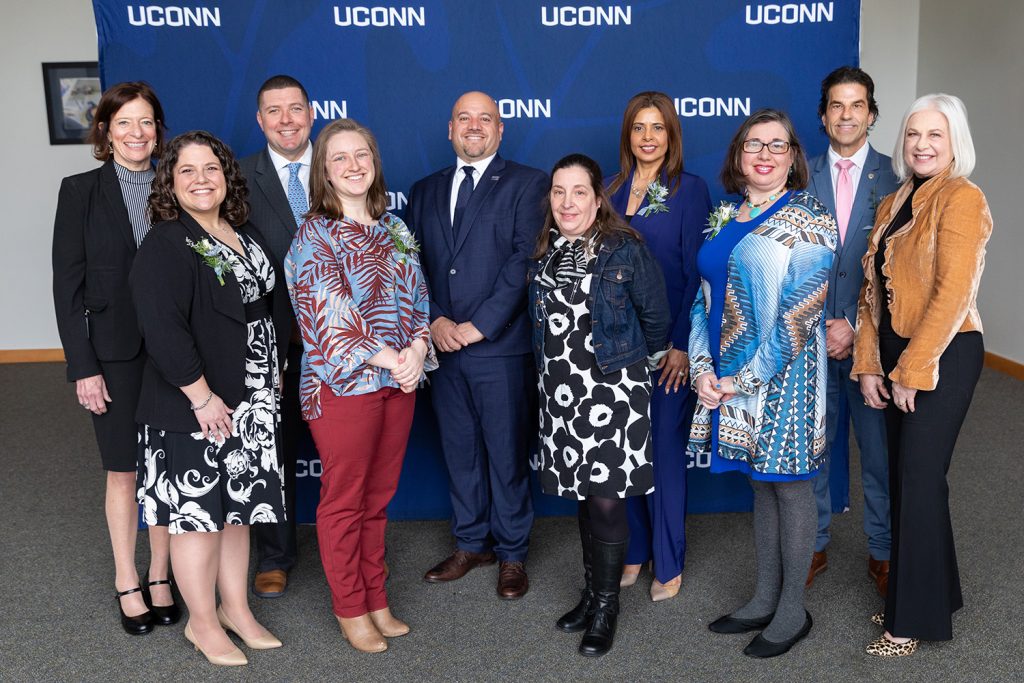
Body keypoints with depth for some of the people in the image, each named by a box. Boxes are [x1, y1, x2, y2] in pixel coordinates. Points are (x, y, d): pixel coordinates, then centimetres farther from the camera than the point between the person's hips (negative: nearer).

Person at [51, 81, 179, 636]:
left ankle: (159, 576, 23)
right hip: (115, 352, -1)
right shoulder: (81, 191, -1)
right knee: (123, 472, 8)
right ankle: (127, 584, 23)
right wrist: (83, 366, -8)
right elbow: (67, 285, -3)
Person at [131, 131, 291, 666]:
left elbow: (274, 304, 17)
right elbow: (162, 329, -22)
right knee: (197, 513, 4)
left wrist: (275, 373, 12)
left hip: (252, 402, 7)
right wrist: (201, 396, -21)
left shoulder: (246, 235, 10)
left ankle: (235, 609, 31)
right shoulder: (164, 246, -13)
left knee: (238, 507, 16)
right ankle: (202, 623, 21)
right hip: (194, 407, -7)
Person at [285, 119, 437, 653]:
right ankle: (350, 608, 23)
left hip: (399, 383, 5)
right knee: (344, 500, 7)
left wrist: (417, 350, -11)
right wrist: (392, 360, -19)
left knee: (378, 496, 15)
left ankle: (375, 598, 30)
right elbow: (332, 316, -16)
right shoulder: (315, 236, -8)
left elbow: (417, 297, 8)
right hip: (343, 385, -5)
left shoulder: (394, 228, 10)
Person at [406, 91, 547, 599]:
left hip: (502, 347, -4)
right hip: (441, 344, 5)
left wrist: (479, 325, -15)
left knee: (507, 455, 5)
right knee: (459, 451, 14)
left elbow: (524, 260, -10)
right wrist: (434, 320, -7)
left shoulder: (527, 184, 0)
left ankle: (512, 553, 21)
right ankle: (471, 543, 30)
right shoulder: (425, 191, 15)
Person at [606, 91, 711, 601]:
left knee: (664, 445, 2)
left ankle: (668, 563, 17)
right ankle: (634, 551, 26)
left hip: (668, 342, -5)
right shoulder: (613, 190, 10)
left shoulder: (689, 190, -4)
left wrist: (682, 344, -14)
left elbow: (696, 272, -8)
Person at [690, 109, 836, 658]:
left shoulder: (807, 220, -9)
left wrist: (745, 378, -17)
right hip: (726, 380, 6)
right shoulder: (724, 219, 11)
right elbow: (706, 297, 10)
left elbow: (800, 313, -16)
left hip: (781, 376, -6)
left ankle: (792, 611, 19)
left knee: (789, 487, 4)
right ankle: (764, 600, 28)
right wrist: (703, 368, -4)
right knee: (762, 485, 16)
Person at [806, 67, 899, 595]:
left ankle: (882, 552, 25)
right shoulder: (801, 178, 5)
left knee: (879, 450, 8)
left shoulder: (894, 178, 0)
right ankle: (813, 546, 26)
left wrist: (856, 326, -11)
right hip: (812, 338, 2)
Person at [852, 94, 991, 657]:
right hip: (894, 358, 7)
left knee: (919, 480, -1)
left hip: (942, 357, -7)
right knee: (903, 476, 12)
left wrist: (912, 370, -16)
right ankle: (934, 590, 31)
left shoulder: (961, 199, -12)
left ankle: (915, 618, 15)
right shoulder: (892, 205, 11)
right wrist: (868, 364, 2)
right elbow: (873, 289, 9)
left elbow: (952, 294, -18)